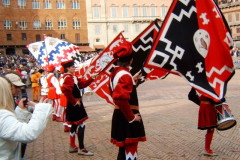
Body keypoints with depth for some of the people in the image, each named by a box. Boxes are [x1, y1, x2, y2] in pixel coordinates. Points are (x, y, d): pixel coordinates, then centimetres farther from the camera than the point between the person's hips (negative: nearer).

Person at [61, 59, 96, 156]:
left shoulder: (73, 77, 13)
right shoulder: (68, 78, -18)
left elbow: (83, 84, 18)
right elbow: (65, 90, -33)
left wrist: (91, 78, 7)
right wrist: (74, 102, -25)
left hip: (75, 104, 11)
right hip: (75, 105, -11)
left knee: (74, 125, 17)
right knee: (81, 125, -6)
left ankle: (72, 146, 27)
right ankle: (81, 149, 1)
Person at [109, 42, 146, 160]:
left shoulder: (115, 72, 8)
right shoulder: (125, 75, -20)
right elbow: (120, 98, -32)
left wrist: (133, 79, 18)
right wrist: (132, 117, -23)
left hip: (119, 115, 9)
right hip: (127, 119, -9)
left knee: (124, 149, 21)